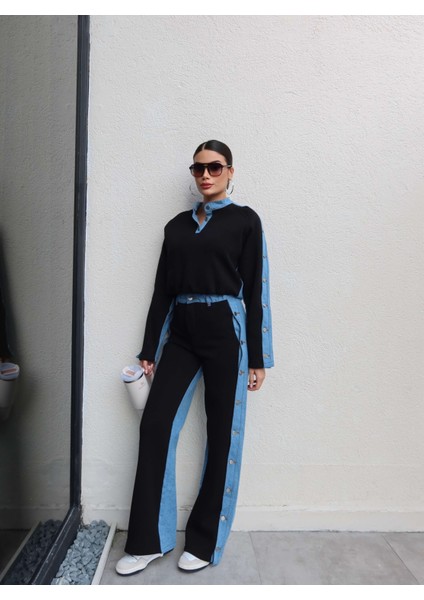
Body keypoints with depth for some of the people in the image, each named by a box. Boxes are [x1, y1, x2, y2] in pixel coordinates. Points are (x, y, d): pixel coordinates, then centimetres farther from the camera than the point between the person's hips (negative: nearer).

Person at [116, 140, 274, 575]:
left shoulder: (245, 220, 2)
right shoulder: (176, 225, 13)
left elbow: (254, 289, -2)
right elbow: (162, 290, 11)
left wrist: (257, 357, -5)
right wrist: (148, 351, 9)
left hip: (224, 331, -4)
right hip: (180, 331, 4)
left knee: (222, 434, 4)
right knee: (155, 425, -2)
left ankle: (205, 541, 23)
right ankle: (148, 540, 16)